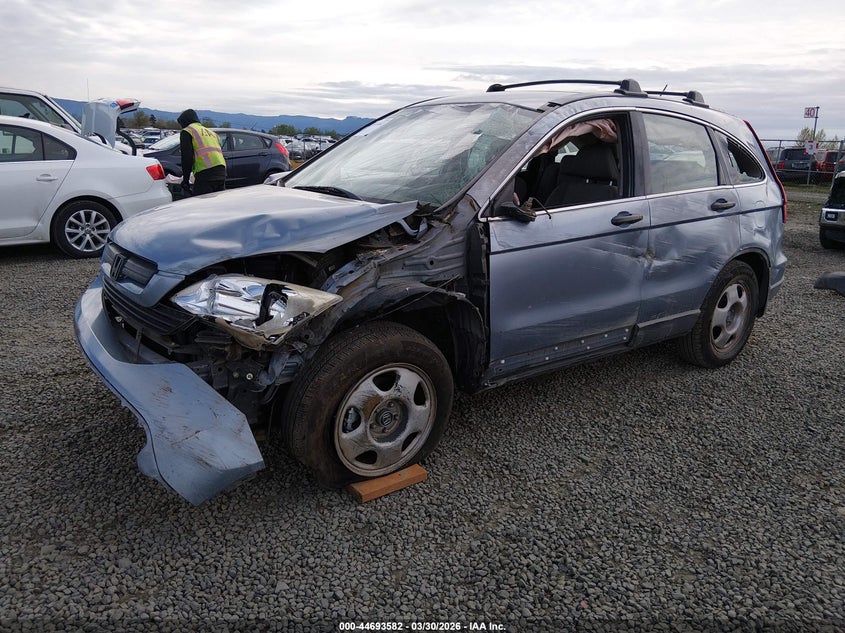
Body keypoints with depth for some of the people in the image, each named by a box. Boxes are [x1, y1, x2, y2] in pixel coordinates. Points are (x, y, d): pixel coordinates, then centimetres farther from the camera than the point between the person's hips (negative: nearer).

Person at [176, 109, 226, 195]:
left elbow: (187, 157, -2)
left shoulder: (187, 131, 8)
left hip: (205, 174, -7)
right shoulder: (211, 132, 31)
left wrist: (185, 179, 1)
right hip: (221, 172, 7)